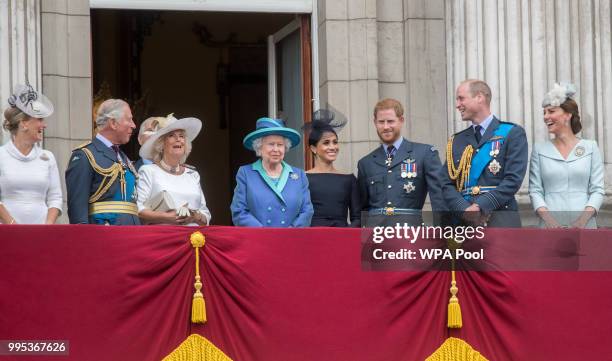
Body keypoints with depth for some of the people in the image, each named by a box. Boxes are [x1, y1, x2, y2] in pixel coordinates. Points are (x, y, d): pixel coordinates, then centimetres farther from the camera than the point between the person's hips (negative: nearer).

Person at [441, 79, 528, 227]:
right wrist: (465, 209, -10)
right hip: (464, 222, 4)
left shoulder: (512, 133, 4)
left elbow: (513, 180, -7)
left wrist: (481, 206, -15)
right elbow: (447, 184, 10)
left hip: (500, 221, -4)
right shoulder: (456, 141, 19)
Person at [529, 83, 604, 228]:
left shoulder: (590, 147, 6)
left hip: (583, 225, 0)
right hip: (551, 226, 1)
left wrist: (583, 219, -12)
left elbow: (597, 190, 3)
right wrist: (547, 218, -12)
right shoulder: (540, 149, 9)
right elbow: (535, 190, 5)